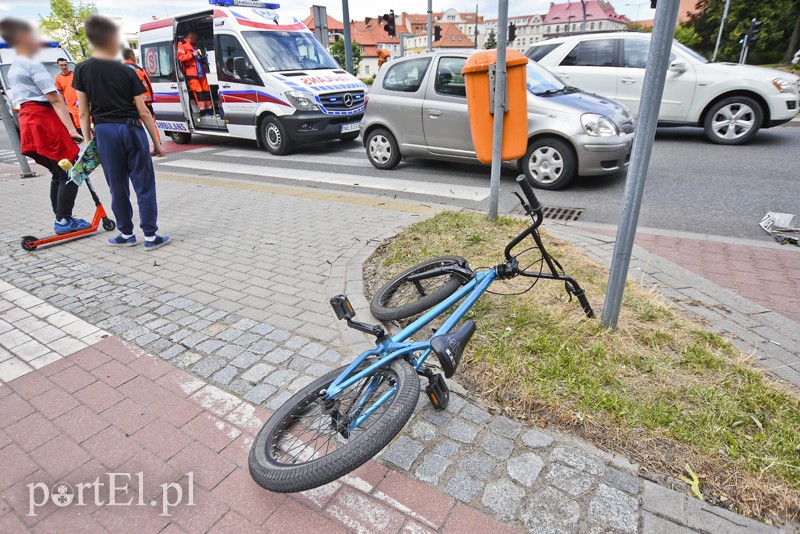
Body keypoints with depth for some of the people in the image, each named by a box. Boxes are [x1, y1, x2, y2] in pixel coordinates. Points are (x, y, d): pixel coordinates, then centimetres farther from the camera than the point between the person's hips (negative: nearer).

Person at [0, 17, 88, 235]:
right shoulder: (33, 65, -10)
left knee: (58, 174, 12)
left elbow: (25, 98, 20)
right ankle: (64, 221, -9)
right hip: (45, 120, -9)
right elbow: (55, 100, -19)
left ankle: (61, 219, 13)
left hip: (28, 121, 10)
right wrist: (71, 129, -25)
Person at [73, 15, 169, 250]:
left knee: (118, 187, 11)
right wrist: (157, 142, 2)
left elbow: (83, 112, 3)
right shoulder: (127, 72, -2)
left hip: (104, 132, 2)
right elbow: (143, 111, -4)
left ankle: (126, 234, 19)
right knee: (144, 185, 1)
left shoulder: (82, 70, 3)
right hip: (131, 129, -2)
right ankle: (151, 236, 2)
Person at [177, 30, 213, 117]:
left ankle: (210, 110, 9)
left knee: (206, 90, 4)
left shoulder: (194, 45, 24)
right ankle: (203, 112, -12)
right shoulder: (181, 44, 1)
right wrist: (192, 55, -15)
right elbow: (180, 57, -10)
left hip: (201, 72, 8)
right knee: (198, 92, -12)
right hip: (191, 73, -8)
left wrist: (203, 59, 13)